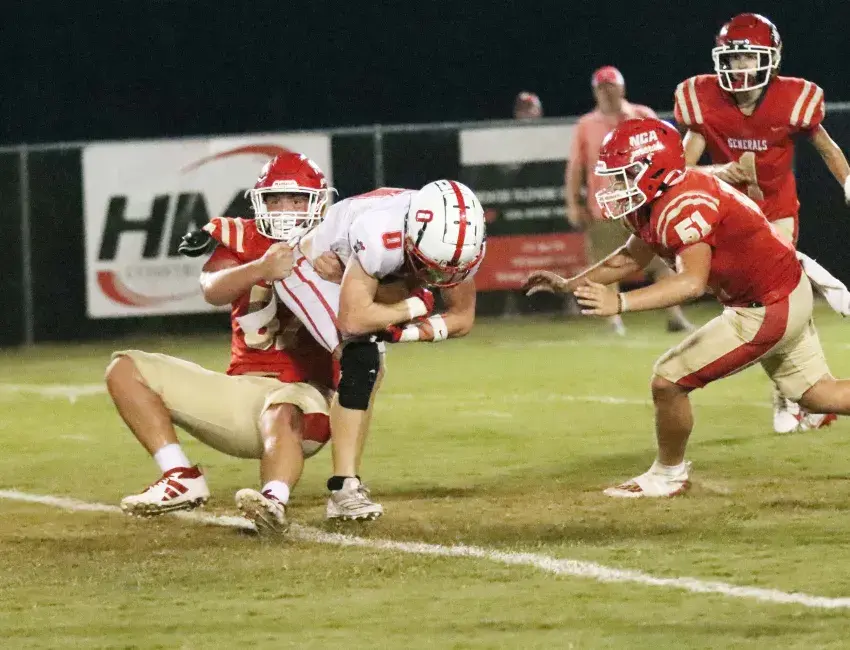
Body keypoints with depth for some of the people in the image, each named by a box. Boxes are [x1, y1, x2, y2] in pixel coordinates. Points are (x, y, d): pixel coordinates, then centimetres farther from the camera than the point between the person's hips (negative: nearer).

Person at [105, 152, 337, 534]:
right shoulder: (241, 240, 8)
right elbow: (212, 291, -14)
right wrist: (261, 268, -34)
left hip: (301, 391, -5)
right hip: (241, 386, 5)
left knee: (282, 413, -42)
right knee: (124, 370, -3)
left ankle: (275, 500, -68)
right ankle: (181, 478, -12)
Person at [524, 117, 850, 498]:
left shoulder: (681, 206, -28)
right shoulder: (655, 202, 2)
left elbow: (692, 282, -41)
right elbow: (632, 258, 19)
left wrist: (619, 303, -49)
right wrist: (569, 284, 12)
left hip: (764, 313, -10)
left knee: (668, 381, -4)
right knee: (819, 395, 20)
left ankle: (669, 475, 16)